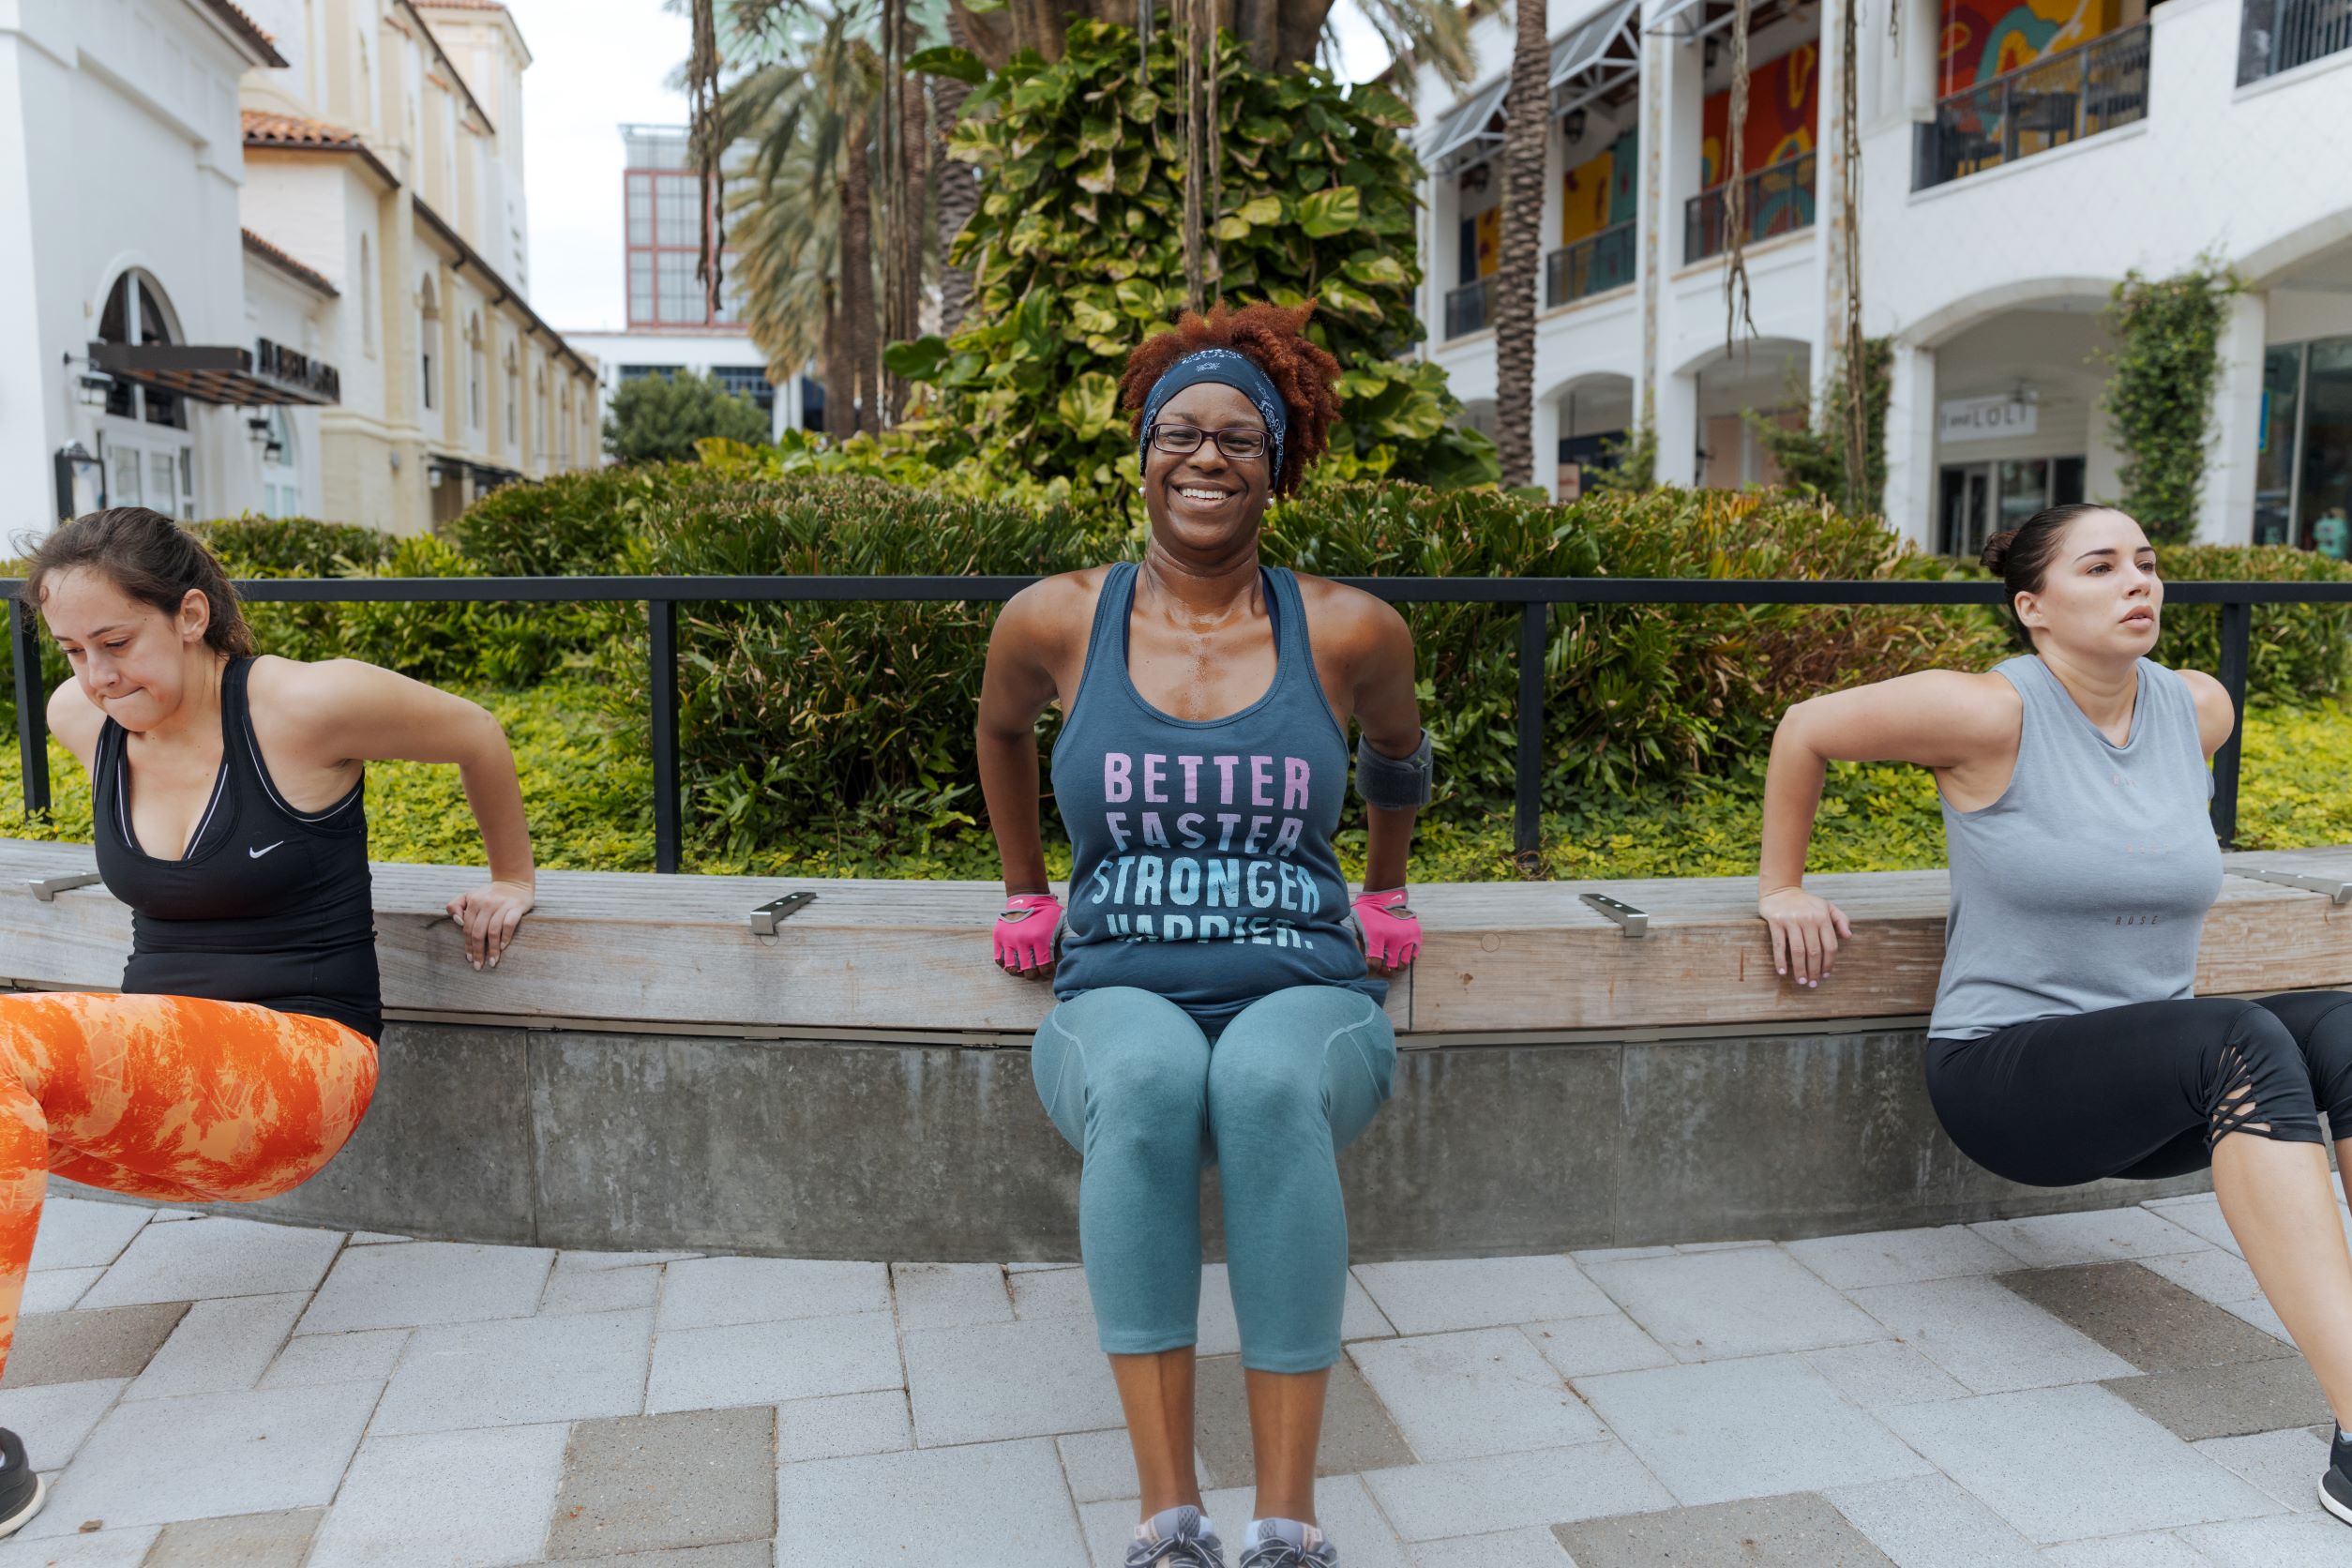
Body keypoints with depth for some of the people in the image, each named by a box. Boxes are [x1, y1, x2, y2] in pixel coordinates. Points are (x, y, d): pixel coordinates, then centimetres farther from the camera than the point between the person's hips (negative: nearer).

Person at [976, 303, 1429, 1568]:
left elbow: (1396, 753, 24)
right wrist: (1026, 893, 26)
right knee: (1150, 1081, -36)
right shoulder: (1055, 621, 3)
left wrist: (1387, 896, 29)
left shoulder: (1349, 632, 2)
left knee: (1269, 1083, -37)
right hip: (1119, 1002, 0)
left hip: (1307, 1001, 0)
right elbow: (1003, 730, 25)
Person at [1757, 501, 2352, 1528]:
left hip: (2158, 1077, 6)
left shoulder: (2200, 708, 5)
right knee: (2243, 1041, -32)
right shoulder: (1992, 714, -14)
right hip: (2008, 1068, -6)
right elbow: (1807, 729, -5)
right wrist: (1782, 887, -1)